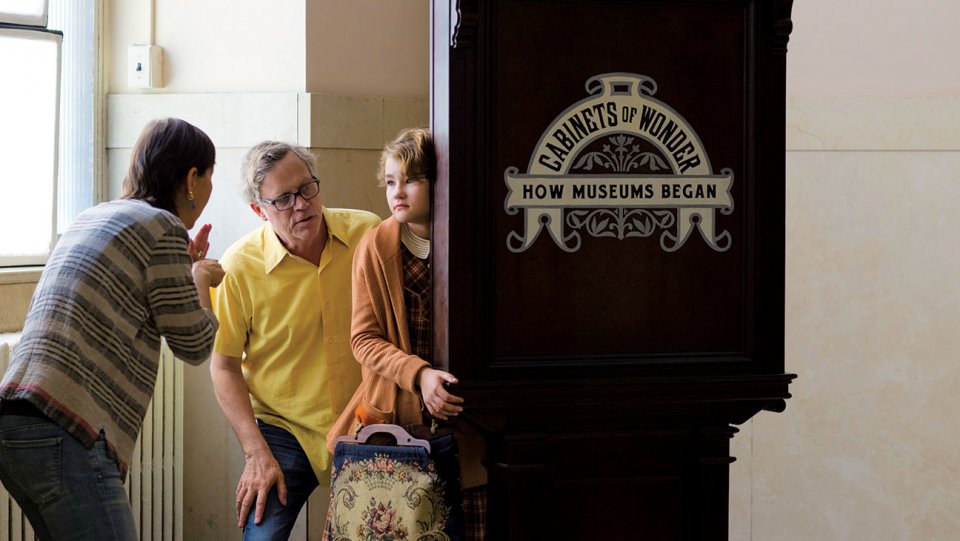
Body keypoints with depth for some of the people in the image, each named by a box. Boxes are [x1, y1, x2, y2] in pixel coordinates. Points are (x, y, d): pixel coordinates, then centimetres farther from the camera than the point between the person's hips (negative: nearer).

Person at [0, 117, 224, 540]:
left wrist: (186, 265, 35)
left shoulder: (90, 219, 21)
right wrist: (200, 279, 19)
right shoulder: (162, 227, -5)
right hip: (65, 436, -10)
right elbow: (194, 346, 1)